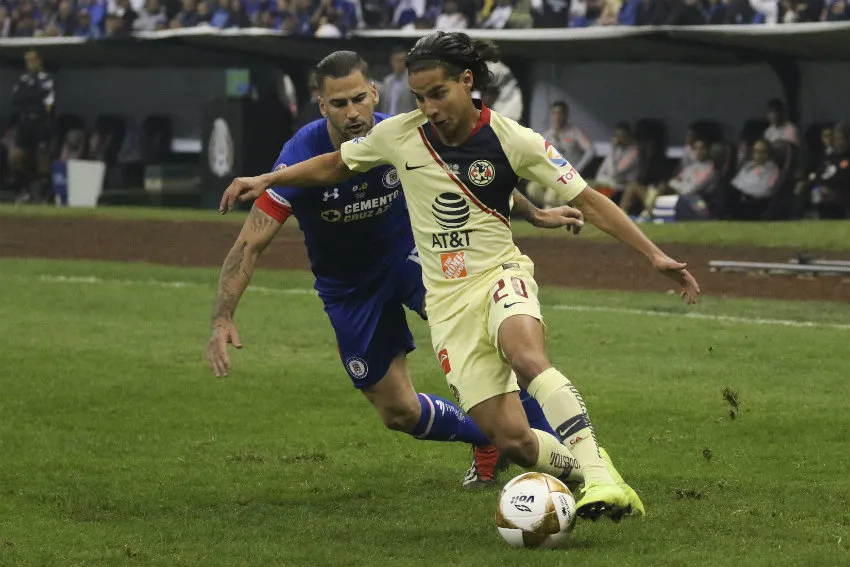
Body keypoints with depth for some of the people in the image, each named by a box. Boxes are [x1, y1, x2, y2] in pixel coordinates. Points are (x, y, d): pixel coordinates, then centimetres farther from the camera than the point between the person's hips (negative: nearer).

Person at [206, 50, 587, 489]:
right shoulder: (302, 159, -29)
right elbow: (250, 244, -27)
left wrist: (535, 214, 2)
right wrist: (222, 321, -37)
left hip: (406, 253, 0)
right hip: (347, 286, 0)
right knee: (398, 412, 2)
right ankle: (489, 442, 32)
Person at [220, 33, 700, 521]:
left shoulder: (513, 140, -9)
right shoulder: (398, 135, -2)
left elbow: (588, 201, -6)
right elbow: (333, 165, 18)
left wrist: (654, 254, -12)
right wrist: (266, 180, 8)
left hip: (501, 275, -2)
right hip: (448, 298, 2)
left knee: (527, 358, -39)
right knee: (511, 440, -13)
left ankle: (598, 471, -42)